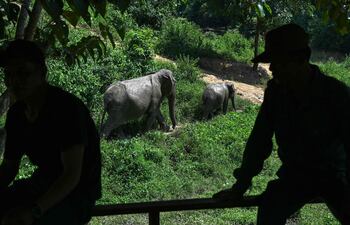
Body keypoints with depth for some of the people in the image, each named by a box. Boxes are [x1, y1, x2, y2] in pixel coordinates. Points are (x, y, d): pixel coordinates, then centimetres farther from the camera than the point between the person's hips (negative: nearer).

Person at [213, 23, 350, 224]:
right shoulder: (276, 90, -7)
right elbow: (259, 139, -2)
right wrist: (240, 187, -1)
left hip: (333, 174, -2)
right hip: (294, 174, 2)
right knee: (270, 209, -25)